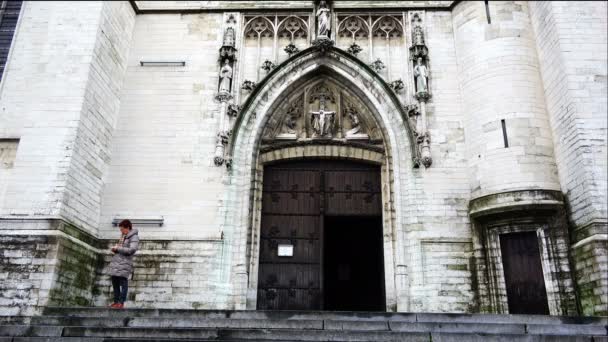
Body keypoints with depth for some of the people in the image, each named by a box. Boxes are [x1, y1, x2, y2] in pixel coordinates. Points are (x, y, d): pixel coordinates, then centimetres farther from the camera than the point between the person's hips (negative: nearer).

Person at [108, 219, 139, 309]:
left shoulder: (134, 237, -6)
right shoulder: (123, 236, 19)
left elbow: (131, 250, -16)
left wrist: (117, 249, -12)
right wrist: (115, 249, 8)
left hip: (125, 262, -8)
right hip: (116, 261, 8)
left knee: (123, 281, -8)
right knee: (115, 282, 10)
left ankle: (121, 303, -6)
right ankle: (116, 301, 18)